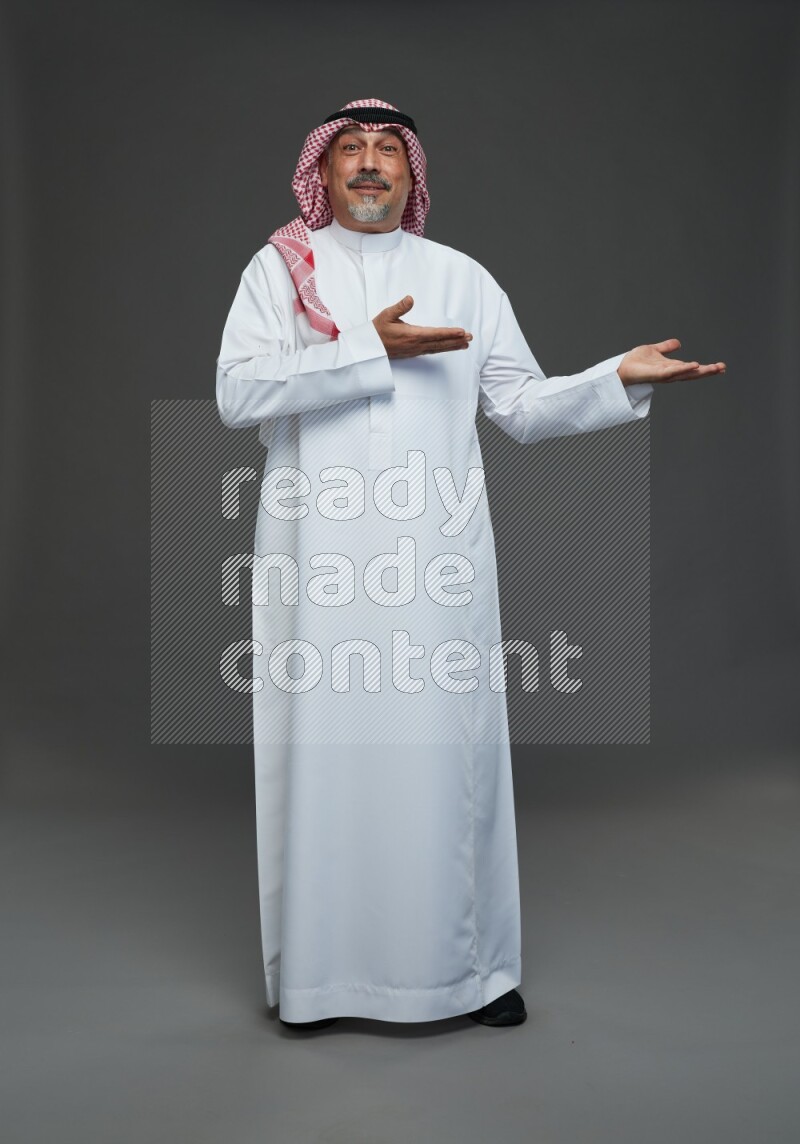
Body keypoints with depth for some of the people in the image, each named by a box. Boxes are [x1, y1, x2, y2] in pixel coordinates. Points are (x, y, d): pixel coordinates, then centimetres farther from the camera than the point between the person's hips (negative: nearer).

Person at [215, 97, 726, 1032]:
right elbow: (236, 393, -6)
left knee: (448, 749, 3)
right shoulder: (280, 269, 9)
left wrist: (620, 377, -5)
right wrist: (371, 349, -12)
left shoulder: (462, 277, 14)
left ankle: (469, 964, 16)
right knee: (322, 747, 1)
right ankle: (316, 971, 16)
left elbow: (524, 407, 11)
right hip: (318, 557, -1)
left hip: (436, 556, 1)